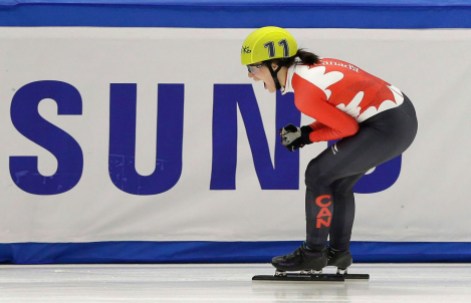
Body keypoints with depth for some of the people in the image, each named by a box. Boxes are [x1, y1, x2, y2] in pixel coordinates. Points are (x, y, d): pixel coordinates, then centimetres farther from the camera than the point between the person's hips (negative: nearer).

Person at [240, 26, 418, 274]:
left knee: (318, 174, -3)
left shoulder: (306, 94, -19)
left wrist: (307, 137, -1)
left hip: (387, 129, -10)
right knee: (338, 182, 19)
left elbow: (348, 128, -12)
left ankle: (313, 253, 5)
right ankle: (338, 252, 28)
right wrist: (306, 132, 5)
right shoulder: (312, 68, 9)